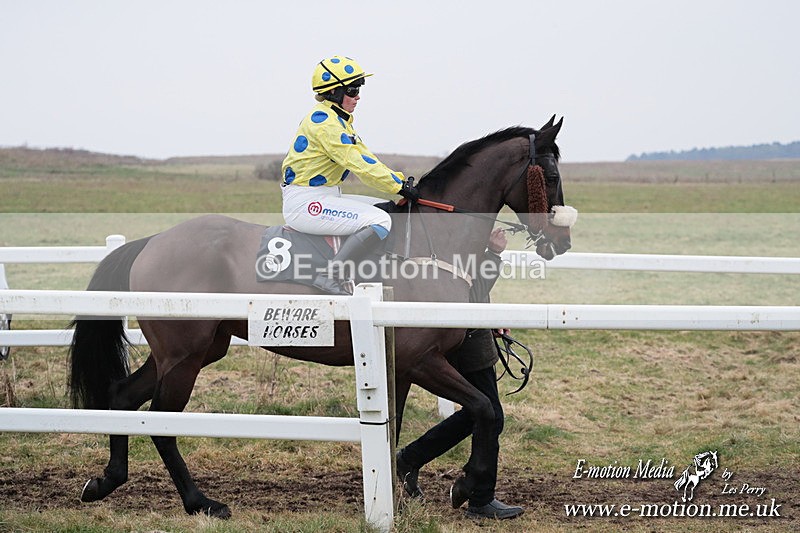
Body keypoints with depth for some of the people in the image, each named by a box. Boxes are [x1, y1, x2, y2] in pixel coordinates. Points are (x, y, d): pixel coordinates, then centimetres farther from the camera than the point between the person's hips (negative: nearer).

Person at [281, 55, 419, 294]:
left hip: (325, 197, 11)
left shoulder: (339, 120, 16)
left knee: (388, 209, 16)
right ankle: (331, 275, -23)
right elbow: (358, 164, -20)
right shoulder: (324, 121, -17)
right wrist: (399, 187, -16)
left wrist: (400, 180, 6)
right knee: (380, 221, -22)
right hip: (304, 204, -11)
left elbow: (364, 156, 17)